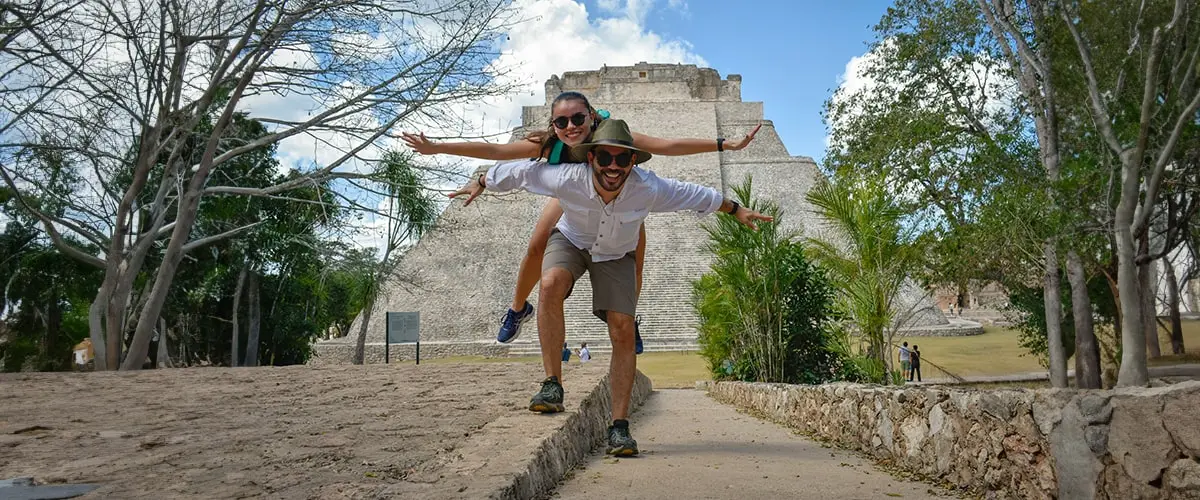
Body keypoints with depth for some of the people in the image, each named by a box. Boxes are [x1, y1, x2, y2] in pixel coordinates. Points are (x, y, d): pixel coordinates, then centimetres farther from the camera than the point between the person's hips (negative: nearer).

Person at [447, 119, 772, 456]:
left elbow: (697, 195, -14)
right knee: (551, 284, -34)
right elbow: (519, 172, -16)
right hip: (570, 241, -1)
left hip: (616, 254, 1)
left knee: (623, 331, -12)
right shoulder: (567, 179, -34)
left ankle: (619, 427, -3)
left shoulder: (649, 189, -32)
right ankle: (552, 385, -25)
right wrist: (480, 182, 0)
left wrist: (736, 210, -2)